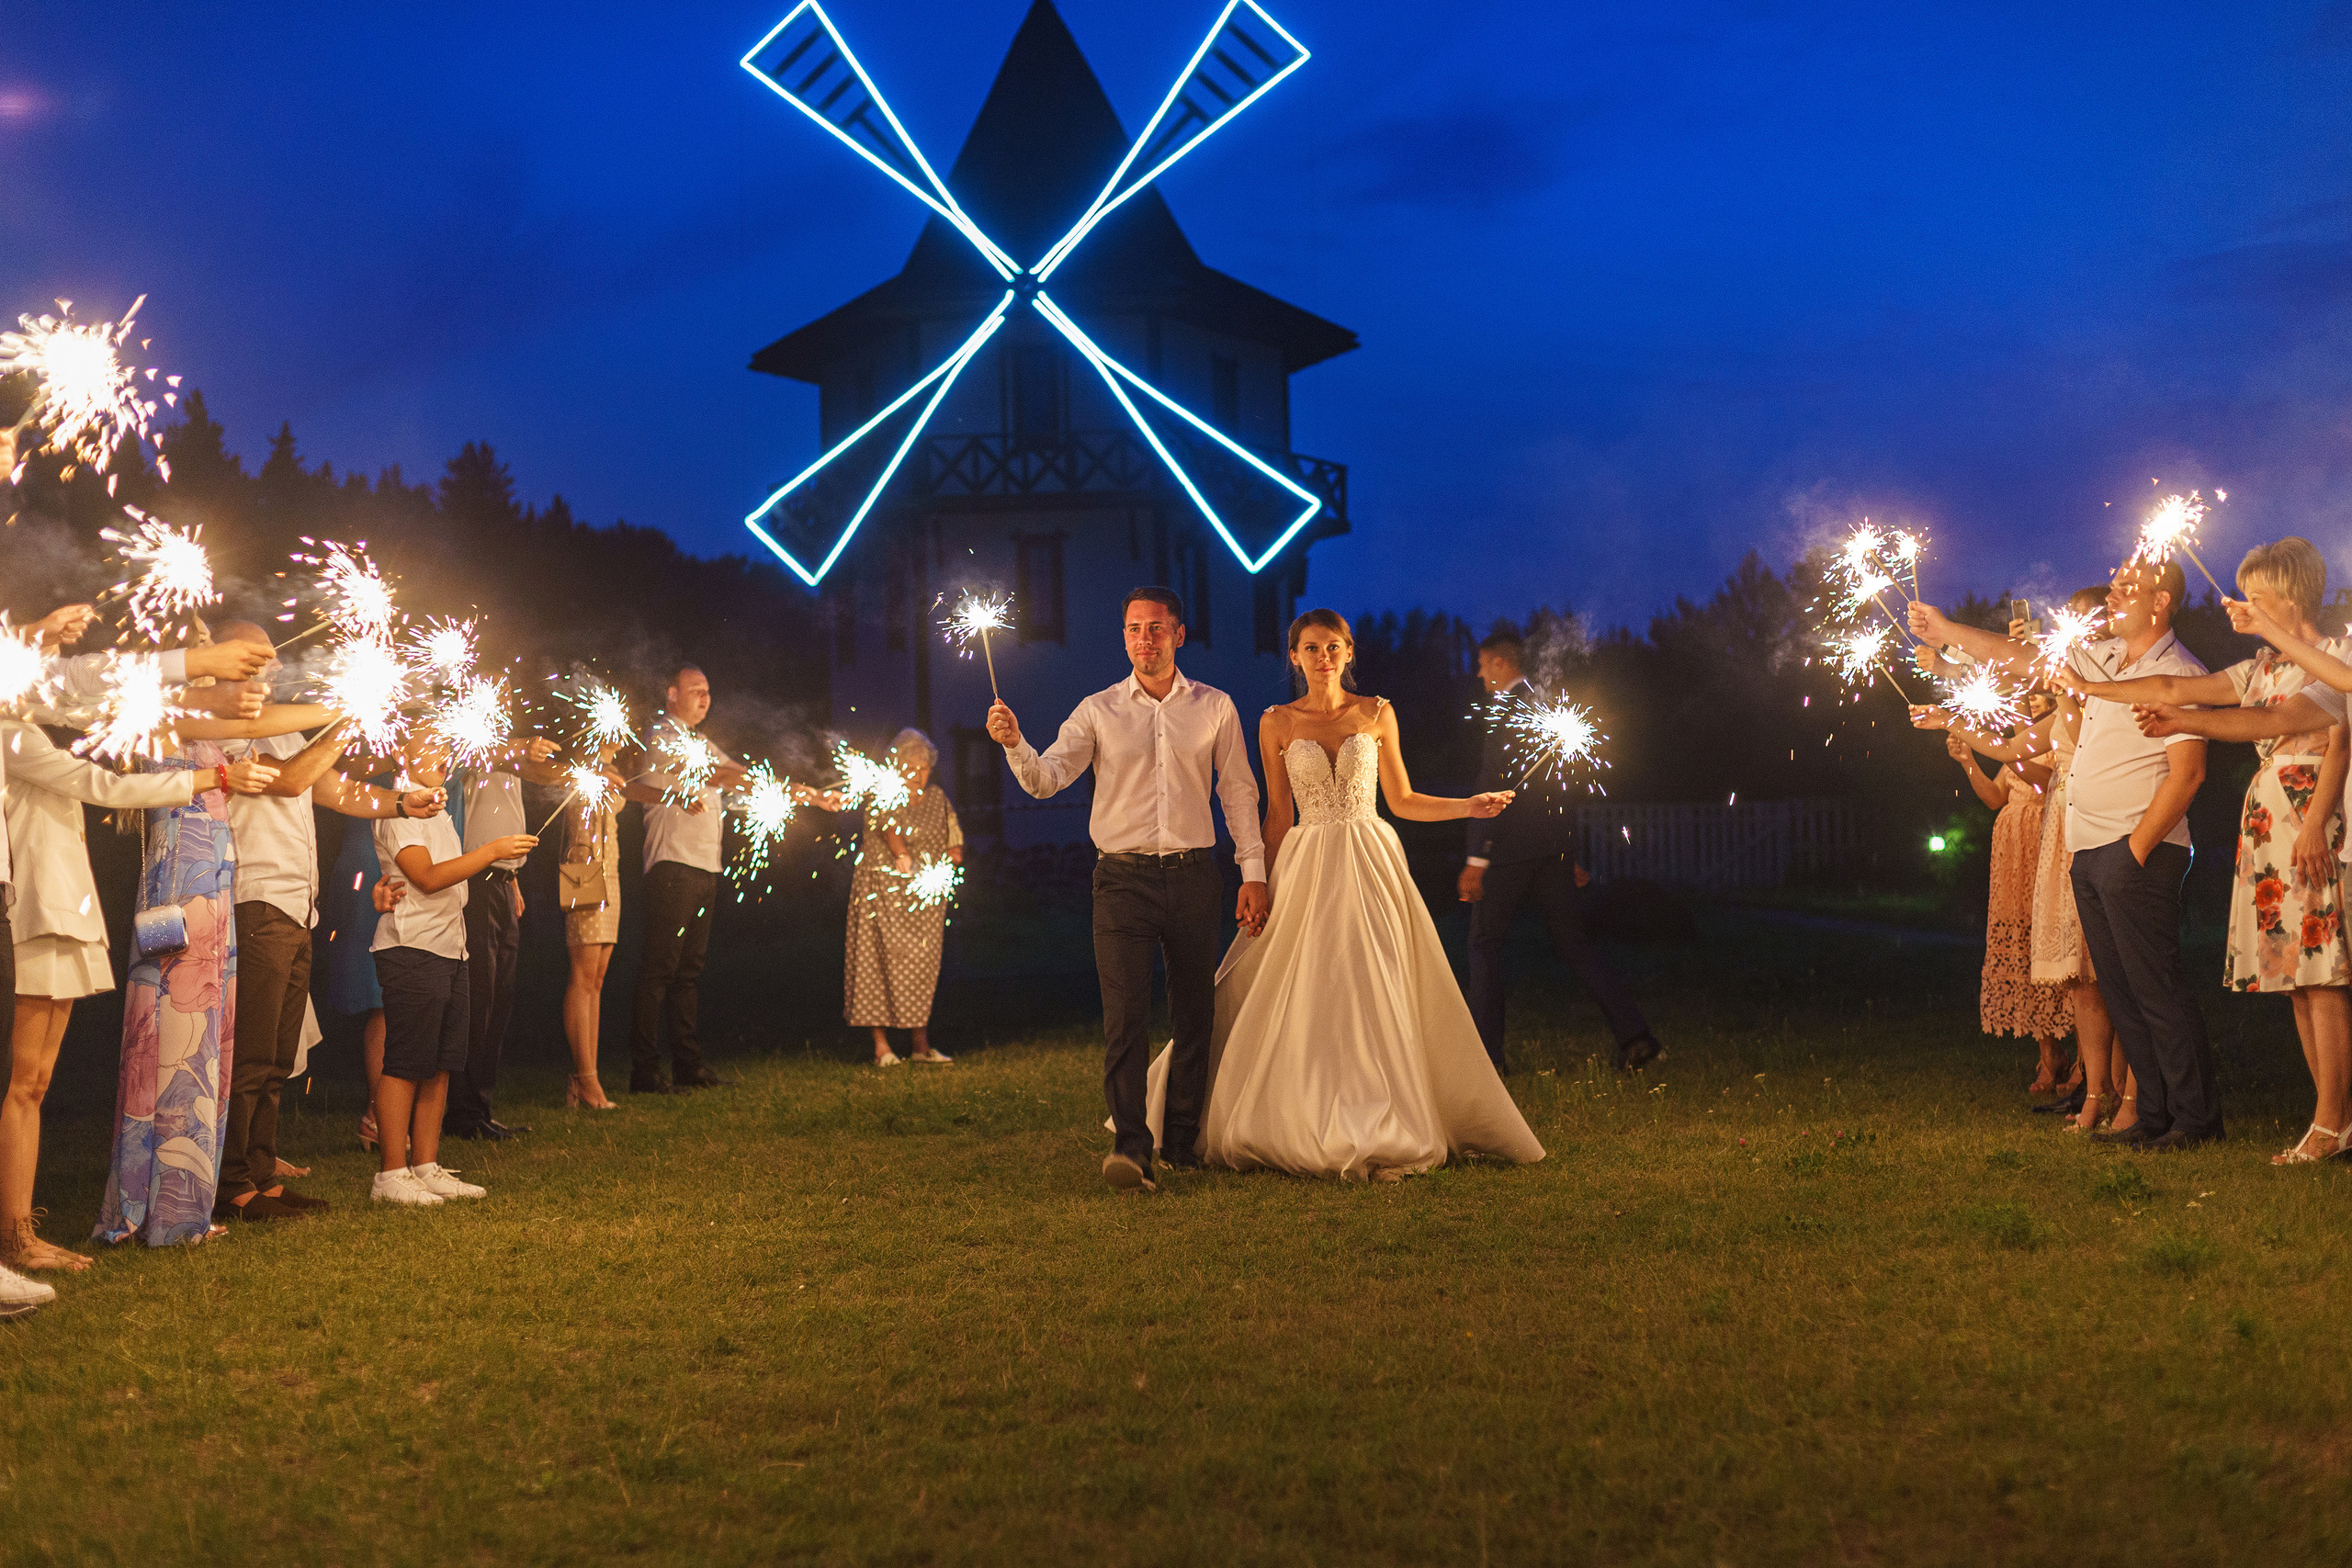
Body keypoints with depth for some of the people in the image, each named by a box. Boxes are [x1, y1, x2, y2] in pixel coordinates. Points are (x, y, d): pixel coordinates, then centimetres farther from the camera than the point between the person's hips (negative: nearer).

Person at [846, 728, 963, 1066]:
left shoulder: (938, 798, 11)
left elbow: (955, 844, 11)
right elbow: (889, 826, -24)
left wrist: (952, 855, -12)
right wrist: (902, 855, -42)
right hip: (882, 888, -4)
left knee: (923, 965, 2)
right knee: (883, 960, -7)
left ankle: (921, 1045, 7)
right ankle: (881, 1046, -3)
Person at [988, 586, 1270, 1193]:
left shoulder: (1215, 708, 9)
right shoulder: (1098, 711, 7)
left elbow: (1239, 791, 10)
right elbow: (1046, 778, -3)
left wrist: (1253, 871, 4)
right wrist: (1014, 745, -23)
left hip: (1194, 874, 1)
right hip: (1124, 877, -1)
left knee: (1195, 1013, 6)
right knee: (1125, 1013, -12)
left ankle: (1183, 1138, 19)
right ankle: (1129, 1146, -18)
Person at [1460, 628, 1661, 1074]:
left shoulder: (1504, 708, -11)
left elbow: (1493, 788, -17)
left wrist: (1477, 858, -18)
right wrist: (1569, 855, 24)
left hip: (1511, 847, -8)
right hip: (1554, 847, 8)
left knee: (1486, 945, 2)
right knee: (1573, 942, 9)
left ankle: (1487, 1054, 1)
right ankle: (1634, 1034, -2)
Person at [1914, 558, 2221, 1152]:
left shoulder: (2177, 673, -10)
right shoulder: (2104, 659, 14)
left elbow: (2187, 773, -16)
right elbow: (2024, 658, 23)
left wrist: (2136, 850, -17)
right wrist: (1947, 631, 20)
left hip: (2135, 853, -8)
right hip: (2090, 851, 8)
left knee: (2155, 986, -6)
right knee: (2119, 990, 10)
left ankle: (2197, 1117, 2)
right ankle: (2156, 1115, 16)